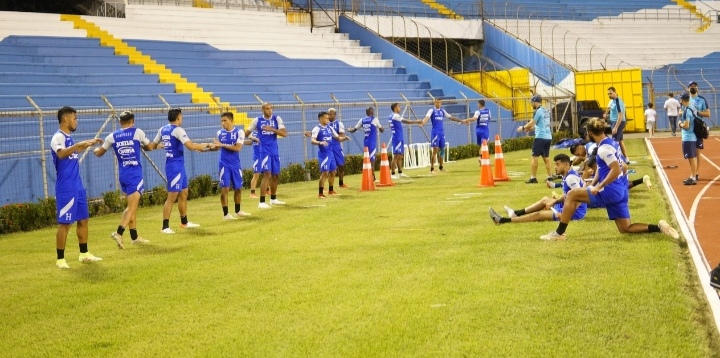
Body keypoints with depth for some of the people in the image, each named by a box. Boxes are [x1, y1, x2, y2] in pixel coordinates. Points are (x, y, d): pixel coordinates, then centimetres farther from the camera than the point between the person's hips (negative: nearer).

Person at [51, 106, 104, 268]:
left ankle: (84, 254, 25)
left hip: (78, 187, 10)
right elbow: (61, 154, -36)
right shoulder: (58, 137, -15)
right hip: (66, 189, -10)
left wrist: (89, 143, 32)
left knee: (83, 220, 15)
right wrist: (79, 144, -41)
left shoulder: (69, 137, 14)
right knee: (65, 223, -6)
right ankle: (60, 259, 1)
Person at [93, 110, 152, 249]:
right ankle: (119, 232, -24)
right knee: (132, 207, -6)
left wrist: (95, 149, 40)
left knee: (132, 206, 17)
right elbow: (149, 147, 14)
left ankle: (134, 236, 21)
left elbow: (99, 153, 17)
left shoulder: (113, 136, 6)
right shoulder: (137, 132, -2)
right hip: (135, 174, -5)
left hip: (123, 175, 5)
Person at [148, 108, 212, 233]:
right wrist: (205, 145, -9)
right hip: (175, 166, -9)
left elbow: (152, 146, 16)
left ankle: (184, 222, 30)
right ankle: (165, 227, -6)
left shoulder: (163, 129, 8)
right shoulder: (178, 130, -16)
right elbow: (191, 146, -24)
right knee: (172, 196, -7)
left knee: (184, 193, 19)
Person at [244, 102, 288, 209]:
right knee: (267, 174, -17)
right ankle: (262, 202, -16)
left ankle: (273, 199, 32)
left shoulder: (277, 119, 1)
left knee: (276, 175, 13)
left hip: (275, 151, 4)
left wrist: (272, 129, -22)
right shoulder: (257, 120, -2)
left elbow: (284, 133, -10)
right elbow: (247, 132, 9)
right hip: (265, 151, -4)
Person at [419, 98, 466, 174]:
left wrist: (461, 121, 22)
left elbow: (451, 117, 21)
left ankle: (441, 167, 24)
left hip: (442, 132, 6)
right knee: (435, 150, -11)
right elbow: (427, 117, -21)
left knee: (442, 150, 11)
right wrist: (422, 123, -41)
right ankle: (432, 169, -8)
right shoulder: (432, 111, -4)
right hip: (435, 132, -6)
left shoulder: (443, 111, 14)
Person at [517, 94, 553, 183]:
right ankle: (550, 176, 11)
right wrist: (530, 128, 25)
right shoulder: (546, 111, 16)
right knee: (546, 157, 13)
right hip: (548, 137, 8)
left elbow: (531, 123, -12)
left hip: (540, 137, -8)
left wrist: (523, 128, 5)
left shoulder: (537, 111, -10)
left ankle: (533, 178, -6)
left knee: (535, 157, -3)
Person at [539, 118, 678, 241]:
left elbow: (616, 170, -25)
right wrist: (591, 186, 19)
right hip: (620, 191, 10)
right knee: (625, 229, 15)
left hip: (611, 191, -10)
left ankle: (559, 233, -2)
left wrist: (599, 187, -21)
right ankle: (659, 227, 0)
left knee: (571, 195, -3)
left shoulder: (604, 148, -15)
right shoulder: (609, 143, 15)